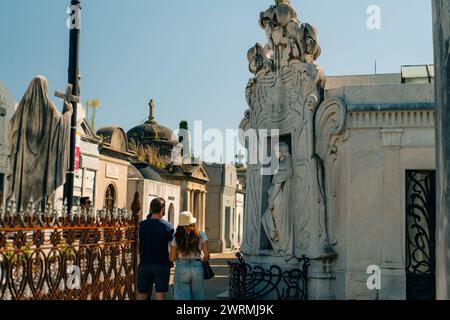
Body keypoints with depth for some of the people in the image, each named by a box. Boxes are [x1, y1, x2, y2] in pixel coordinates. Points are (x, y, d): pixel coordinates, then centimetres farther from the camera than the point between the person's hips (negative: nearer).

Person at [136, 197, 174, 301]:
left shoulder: (141, 225, -1)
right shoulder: (168, 226, -6)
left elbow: (138, 248, 2)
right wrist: (170, 261, 9)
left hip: (145, 264, 2)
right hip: (162, 265, -2)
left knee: (141, 295, 11)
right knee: (160, 296, 2)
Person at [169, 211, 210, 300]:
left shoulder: (177, 238, 1)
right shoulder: (201, 236, 1)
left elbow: (172, 258, 1)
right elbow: (207, 255, -3)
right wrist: (204, 260, 18)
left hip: (181, 268, -1)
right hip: (198, 268, 1)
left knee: (182, 297, 3)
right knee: (198, 297, 12)